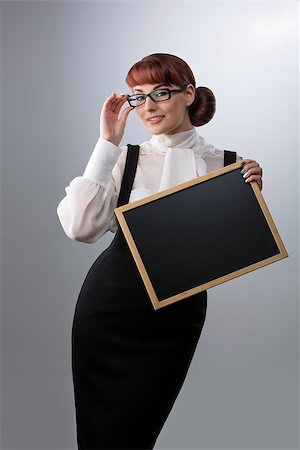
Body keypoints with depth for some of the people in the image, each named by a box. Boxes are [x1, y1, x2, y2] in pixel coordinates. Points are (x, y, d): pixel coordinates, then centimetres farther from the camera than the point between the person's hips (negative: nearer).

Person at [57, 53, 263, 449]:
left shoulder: (225, 165, -1)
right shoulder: (125, 158, -1)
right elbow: (80, 227, -16)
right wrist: (107, 144, -12)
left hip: (177, 318, 0)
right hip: (109, 309, 1)